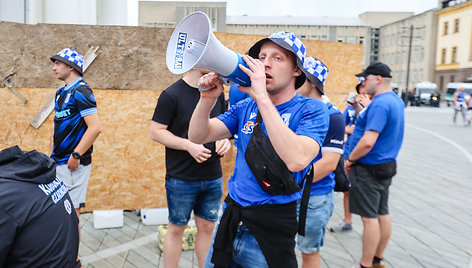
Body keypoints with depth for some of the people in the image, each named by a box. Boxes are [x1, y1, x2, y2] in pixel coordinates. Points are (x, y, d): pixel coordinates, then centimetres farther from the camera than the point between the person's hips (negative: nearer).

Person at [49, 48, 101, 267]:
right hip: (58, 162, 9)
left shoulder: (81, 91, -13)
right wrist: (50, 155, 19)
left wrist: (76, 155, -19)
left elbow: (95, 127, -21)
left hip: (74, 164, -9)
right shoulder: (60, 93, 15)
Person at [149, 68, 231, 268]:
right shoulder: (171, 94, -10)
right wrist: (189, 145, -19)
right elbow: (155, 132, -10)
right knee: (176, 229, 11)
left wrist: (224, 139, -4)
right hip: (181, 178, -4)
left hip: (213, 177, 5)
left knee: (207, 227, 15)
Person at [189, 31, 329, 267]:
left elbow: (296, 160, -30)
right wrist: (208, 97, -18)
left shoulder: (311, 110, -11)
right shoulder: (245, 108, 5)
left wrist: (262, 97, -30)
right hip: (230, 220, 5)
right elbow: (197, 136, 0)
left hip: (269, 230, -5)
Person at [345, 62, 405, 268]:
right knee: (382, 214, 16)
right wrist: (361, 109, 12)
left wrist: (350, 159, -15)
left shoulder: (379, 104, -21)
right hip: (386, 166, 10)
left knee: (369, 217, -1)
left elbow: (367, 142, -29)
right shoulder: (396, 101, 11)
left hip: (369, 168, -10)